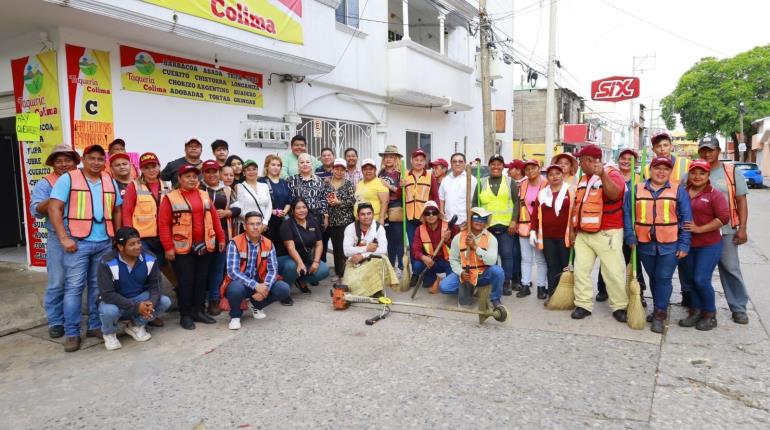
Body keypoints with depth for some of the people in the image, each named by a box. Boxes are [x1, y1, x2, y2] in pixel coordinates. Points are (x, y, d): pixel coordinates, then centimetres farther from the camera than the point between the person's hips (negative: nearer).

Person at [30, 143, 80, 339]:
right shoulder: (45, 183, 2)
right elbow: (36, 211, -7)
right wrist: (54, 198, -20)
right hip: (58, 240, -2)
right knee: (57, 283, 1)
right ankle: (55, 321, 13)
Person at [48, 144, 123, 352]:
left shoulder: (110, 182, 11)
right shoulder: (67, 179, -3)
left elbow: (116, 211, 16)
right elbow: (54, 209, -8)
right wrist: (64, 238, -15)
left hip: (104, 243, 4)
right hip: (77, 242, -4)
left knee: (98, 286, 11)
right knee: (74, 287, -1)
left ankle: (96, 326, 21)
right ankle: (71, 333, 7)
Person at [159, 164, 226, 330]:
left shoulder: (204, 195, 9)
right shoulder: (170, 198, -6)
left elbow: (214, 217, 12)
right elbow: (163, 224, -9)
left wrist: (221, 238, 9)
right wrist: (168, 247, -13)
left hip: (205, 246, 5)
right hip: (183, 247, -4)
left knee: (201, 279, 10)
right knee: (186, 281, 1)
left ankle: (199, 311, 21)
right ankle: (185, 315, 12)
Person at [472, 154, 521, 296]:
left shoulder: (510, 182, 7)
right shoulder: (481, 183, 10)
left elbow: (516, 202, 2)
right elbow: (475, 203, 9)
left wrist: (514, 221, -8)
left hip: (506, 226, -1)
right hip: (487, 226, 1)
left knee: (507, 254, 1)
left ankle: (507, 282, 11)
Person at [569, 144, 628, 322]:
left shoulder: (611, 174, -7)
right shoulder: (583, 179, 15)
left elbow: (615, 194, -29)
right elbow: (577, 206, 16)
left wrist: (602, 175, -39)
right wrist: (572, 229, 12)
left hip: (606, 234, -7)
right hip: (583, 234, 7)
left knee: (614, 272, -1)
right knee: (581, 270, 5)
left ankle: (620, 307, 13)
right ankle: (583, 305, 14)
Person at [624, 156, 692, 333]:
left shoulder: (679, 191, 1)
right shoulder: (636, 190, 4)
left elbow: (686, 219, -2)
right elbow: (627, 214, 3)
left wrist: (684, 245, -8)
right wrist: (630, 237, -6)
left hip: (670, 245, -2)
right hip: (645, 244, 2)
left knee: (664, 278, -3)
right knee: (653, 277, 14)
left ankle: (659, 314, 6)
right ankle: (661, 308, 31)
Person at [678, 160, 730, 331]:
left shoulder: (714, 195, -7)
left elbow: (724, 218, -13)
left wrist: (700, 229, -17)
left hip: (709, 245, -4)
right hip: (686, 244, 5)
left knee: (701, 280, -7)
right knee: (688, 279, 11)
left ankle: (710, 314, 14)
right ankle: (696, 311, 28)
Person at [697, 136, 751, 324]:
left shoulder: (732, 171, 2)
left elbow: (741, 201, 1)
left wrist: (742, 228, -4)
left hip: (726, 230, -1)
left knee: (731, 269, 1)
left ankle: (739, 308, 13)